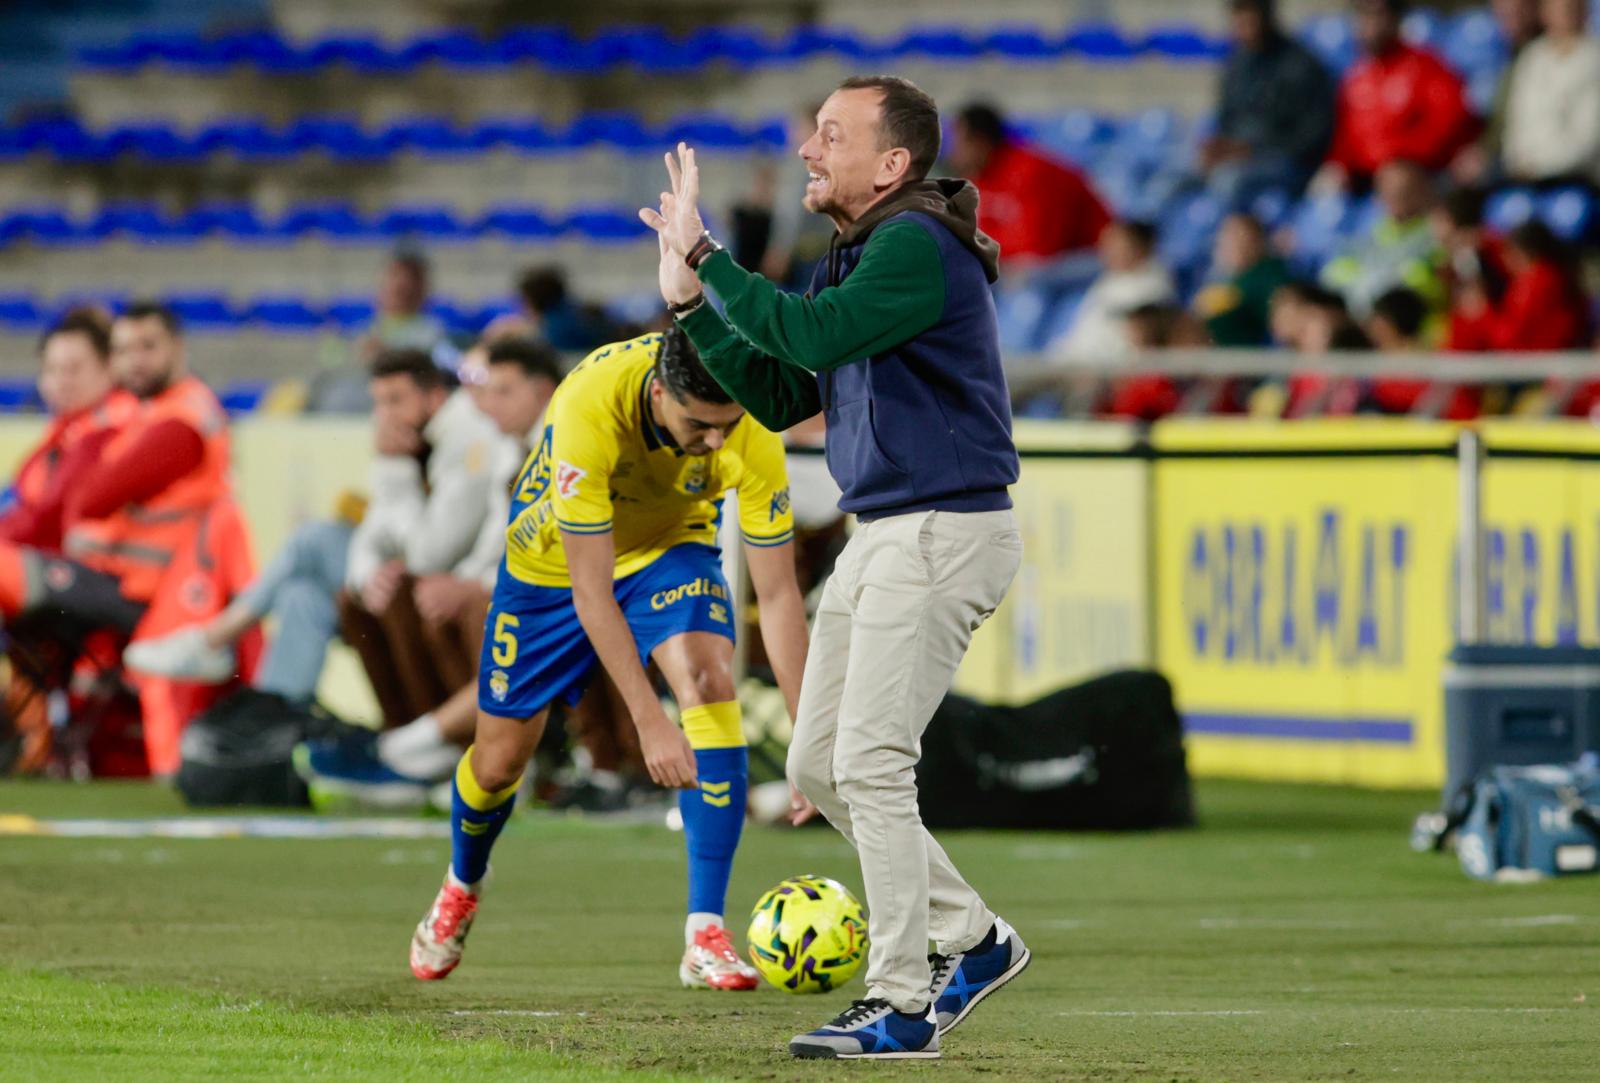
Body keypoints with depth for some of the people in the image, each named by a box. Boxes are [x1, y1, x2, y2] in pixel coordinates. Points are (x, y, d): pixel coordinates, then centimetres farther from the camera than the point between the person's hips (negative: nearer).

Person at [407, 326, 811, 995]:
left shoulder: (752, 437, -32)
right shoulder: (590, 410, -41)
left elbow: (777, 593, -25)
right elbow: (590, 589, -38)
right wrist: (648, 722, -43)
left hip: (669, 547, 1)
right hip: (554, 559, -1)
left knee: (711, 680, -27)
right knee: (499, 758, 7)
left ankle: (706, 936, -26)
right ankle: (462, 884, 45)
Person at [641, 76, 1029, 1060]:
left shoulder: (917, 246, -15)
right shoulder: (858, 256, 15)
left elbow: (810, 334, -27)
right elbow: (780, 397, 15)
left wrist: (704, 253, -19)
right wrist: (689, 299, 6)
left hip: (947, 529, -10)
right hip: (882, 534, 10)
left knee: (870, 764, -11)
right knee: (820, 766, 11)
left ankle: (902, 1007, -5)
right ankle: (970, 939, 20)